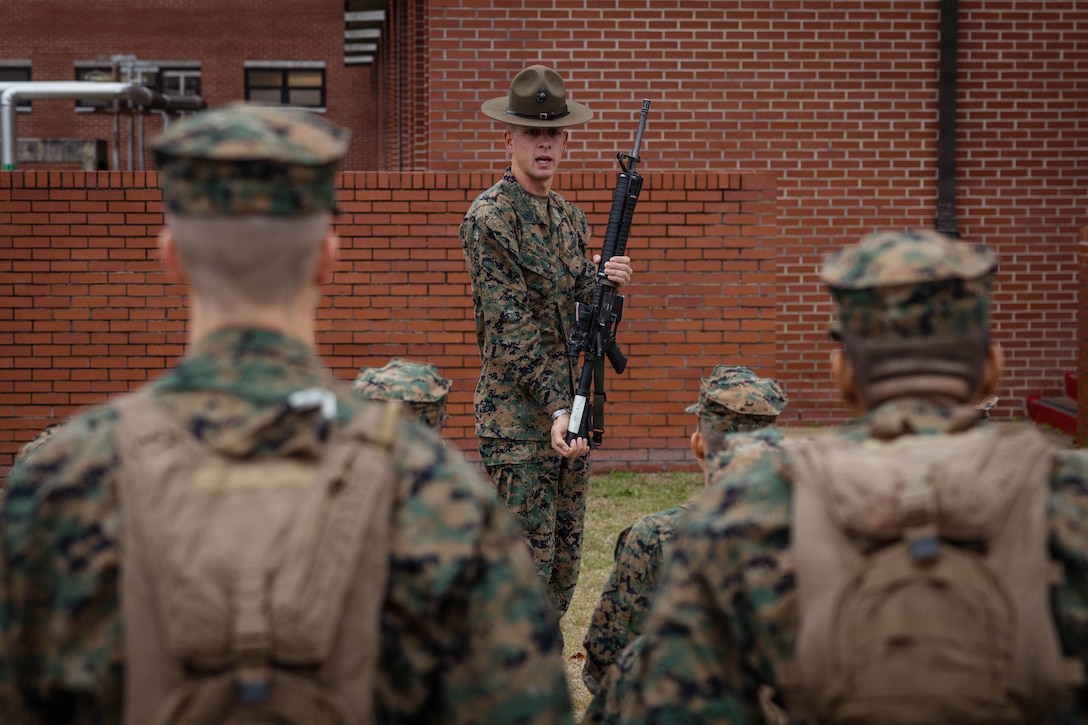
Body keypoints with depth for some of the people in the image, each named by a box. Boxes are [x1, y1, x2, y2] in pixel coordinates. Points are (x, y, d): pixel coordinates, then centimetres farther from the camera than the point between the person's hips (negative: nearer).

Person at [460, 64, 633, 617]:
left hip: (569, 411, 8)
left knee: (564, 564, 12)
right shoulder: (488, 218, -10)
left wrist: (604, 282, -6)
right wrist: (556, 410, -21)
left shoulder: (570, 218, 14)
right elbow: (511, 328, -16)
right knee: (526, 562, -6)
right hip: (517, 417, -8)